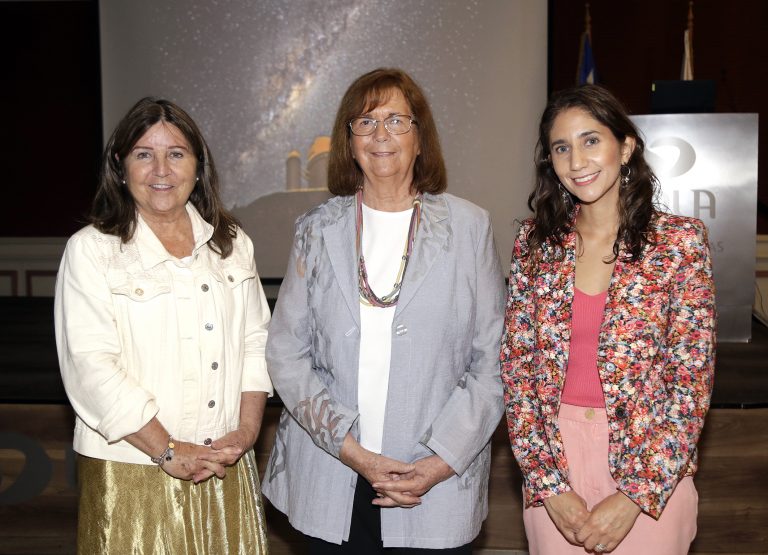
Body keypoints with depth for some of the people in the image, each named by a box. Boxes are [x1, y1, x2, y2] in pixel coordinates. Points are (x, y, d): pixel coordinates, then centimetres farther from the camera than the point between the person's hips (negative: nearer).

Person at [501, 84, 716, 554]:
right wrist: (550, 484, -9)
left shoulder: (681, 241, -7)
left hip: (652, 466, -2)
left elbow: (691, 378, -9)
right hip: (552, 459, 2)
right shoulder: (535, 243, 0)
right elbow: (517, 366, -1)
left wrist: (634, 497, -13)